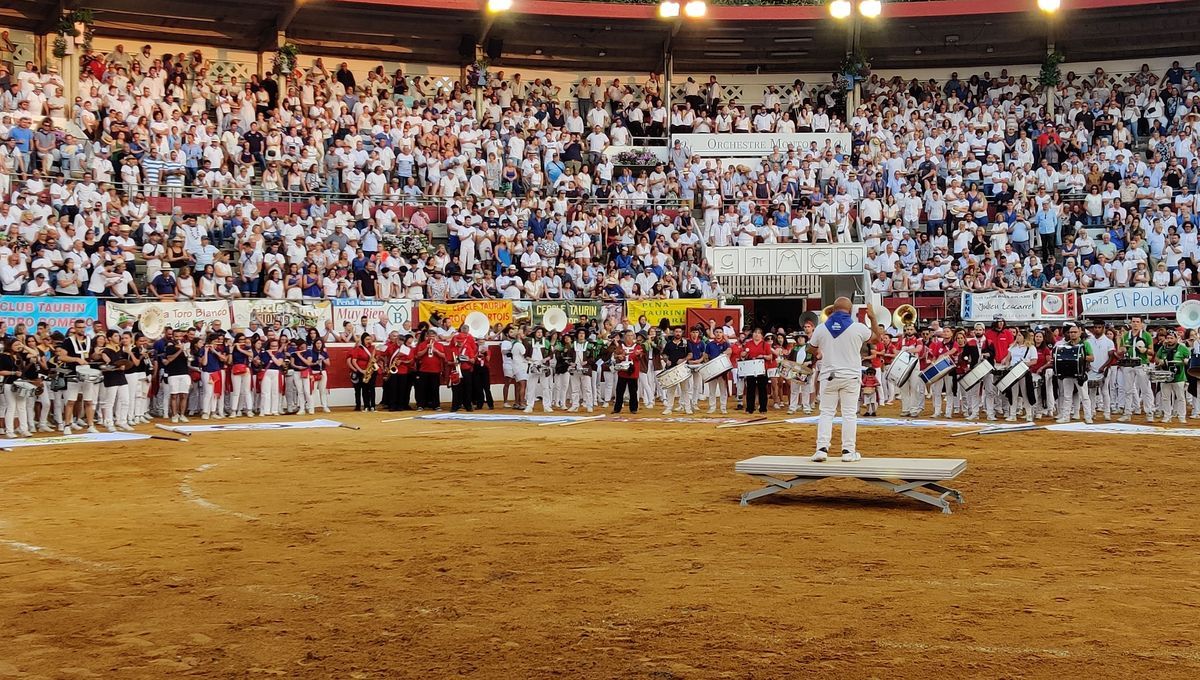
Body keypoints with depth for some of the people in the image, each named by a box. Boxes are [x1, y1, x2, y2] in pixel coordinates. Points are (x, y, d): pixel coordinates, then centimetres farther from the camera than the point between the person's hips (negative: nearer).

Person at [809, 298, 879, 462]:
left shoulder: (821, 328, -3)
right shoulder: (858, 328, -7)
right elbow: (876, 336, 12)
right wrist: (873, 318, 24)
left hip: (829, 376, 1)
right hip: (851, 376, -1)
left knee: (826, 413, 6)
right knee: (849, 414, 5)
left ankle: (822, 449, -4)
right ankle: (848, 451, 4)